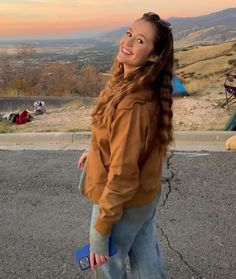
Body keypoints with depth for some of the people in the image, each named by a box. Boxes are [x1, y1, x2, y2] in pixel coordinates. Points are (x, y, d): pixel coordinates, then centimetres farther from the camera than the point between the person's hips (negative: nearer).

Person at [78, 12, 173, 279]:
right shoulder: (130, 83, -3)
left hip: (123, 202, -8)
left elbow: (123, 172, -29)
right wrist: (95, 150, 18)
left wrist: (100, 231, -21)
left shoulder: (133, 104, -33)